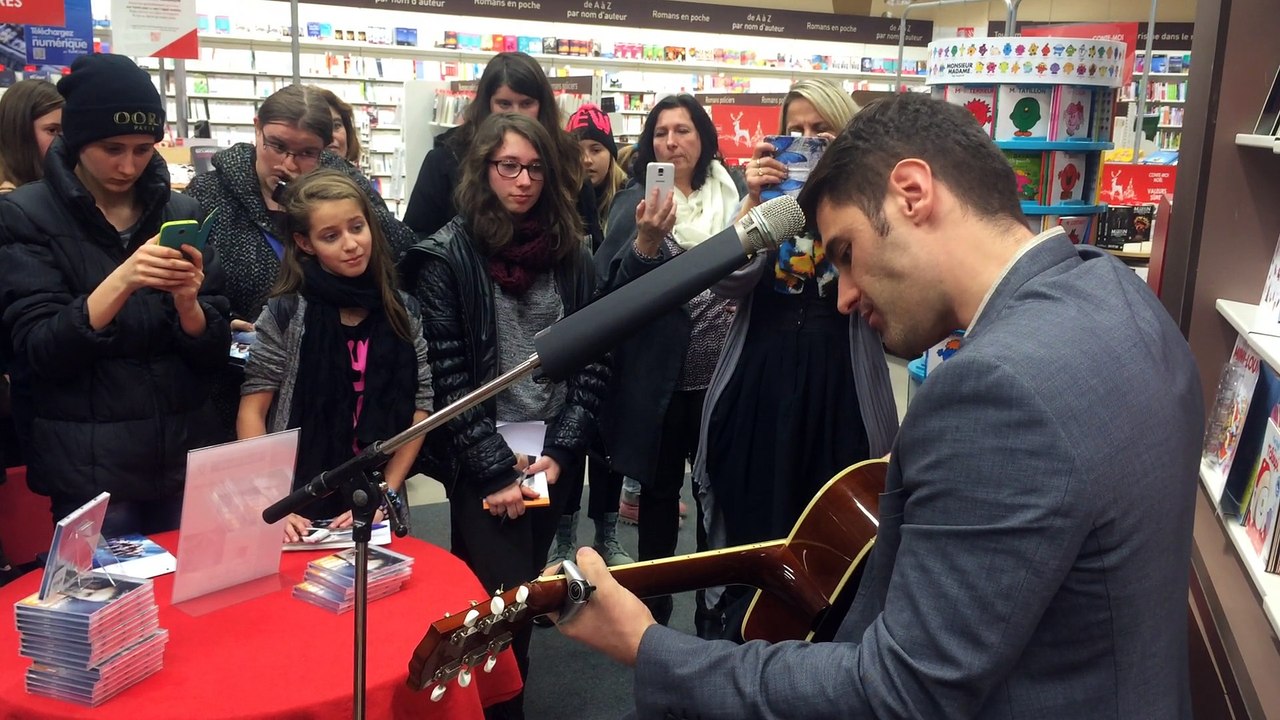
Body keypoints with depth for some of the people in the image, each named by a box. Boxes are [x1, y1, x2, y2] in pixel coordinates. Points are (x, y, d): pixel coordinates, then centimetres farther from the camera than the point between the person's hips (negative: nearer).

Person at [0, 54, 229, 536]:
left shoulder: (181, 212, 4)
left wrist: (188, 302, -19)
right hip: (88, 467, -3)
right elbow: (40, 352, -13)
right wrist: (121, 282, -26)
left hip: (184, 456, 3)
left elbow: (214, 353, 2)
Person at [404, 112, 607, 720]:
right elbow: (446, 378, -11)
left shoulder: (572, 255, 5)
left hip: (549, 459, 4)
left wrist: (558, 453, -6)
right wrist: (497, 470, -14)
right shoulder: (447, 257, -7)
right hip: (481, 465, -4)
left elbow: (593, 363, 3)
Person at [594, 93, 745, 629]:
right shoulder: (635, 201, -1)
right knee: (661, 486, 10)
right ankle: (654, 604, 24)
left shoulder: (735, 195, 4)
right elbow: (616, 287, -12)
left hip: (722, 370, 1)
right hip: (659, 373, -1)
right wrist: (646, 240, -29)